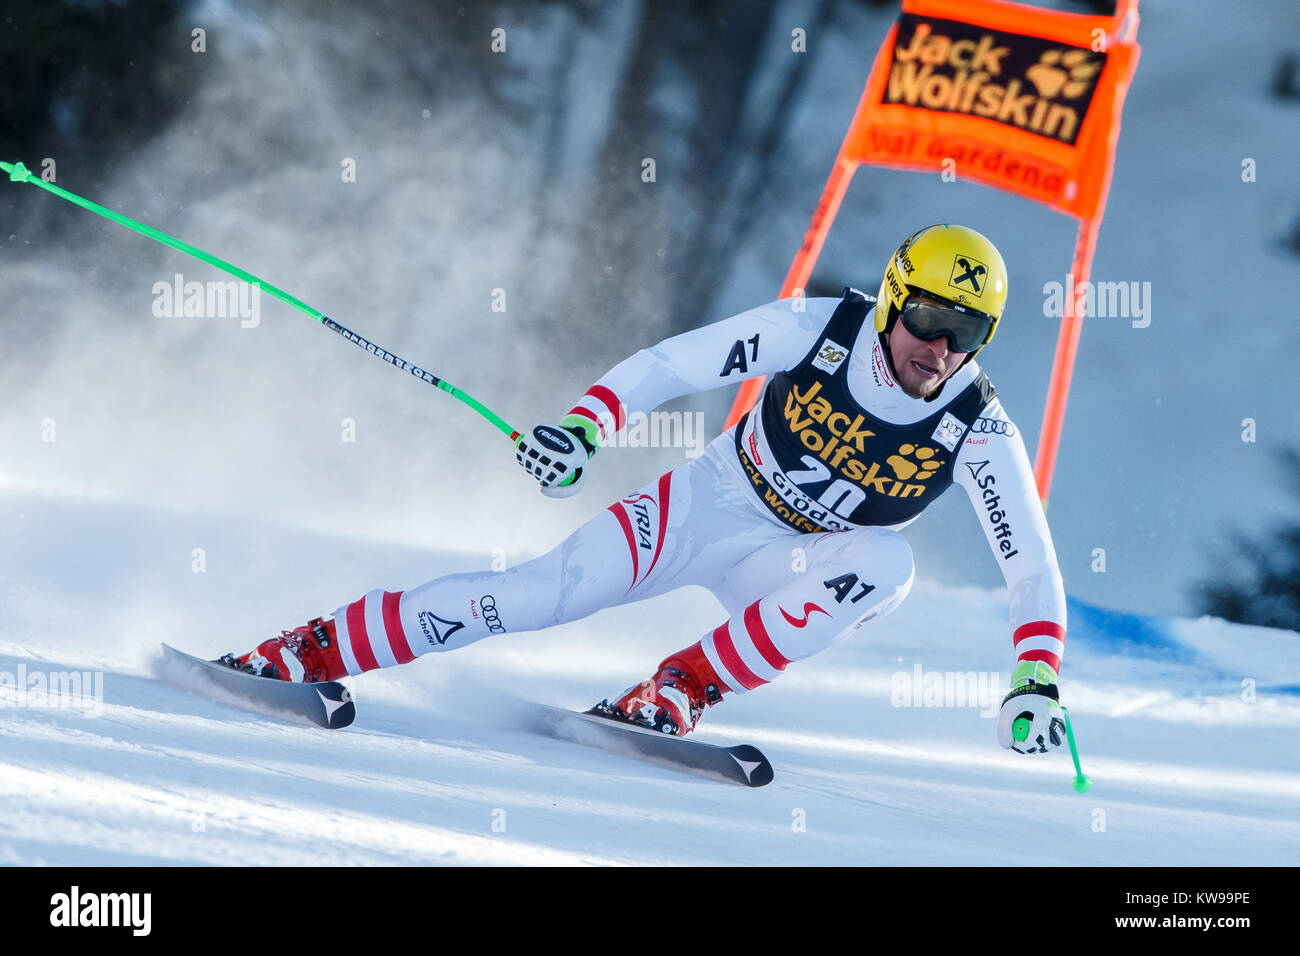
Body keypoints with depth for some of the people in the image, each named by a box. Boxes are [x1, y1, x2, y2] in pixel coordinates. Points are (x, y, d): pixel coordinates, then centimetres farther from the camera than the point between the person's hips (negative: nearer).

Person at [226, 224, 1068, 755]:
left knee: (886, 565, -32)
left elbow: (1034, 566, -13)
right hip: (707, 505, -1)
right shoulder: (819, 331, -19)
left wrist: (1036, 681, -26)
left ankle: (678, 693, -23)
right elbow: (675, 363, -14)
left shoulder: (978, 430, -18)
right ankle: (300, 654, -14)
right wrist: (585, 425, -29)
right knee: (551, 591, -21)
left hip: (792, 567, 1)